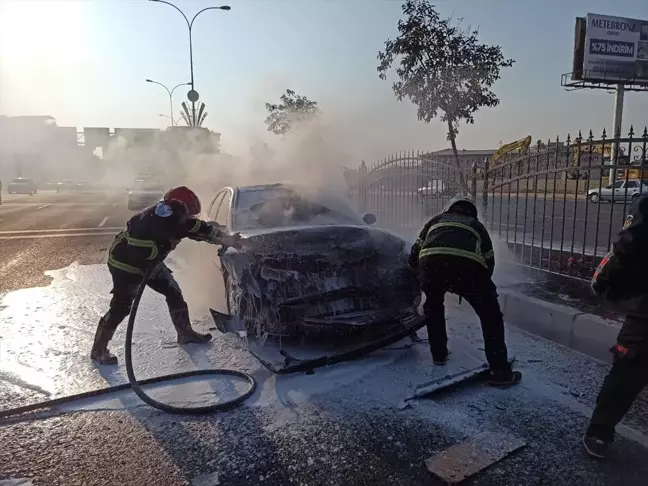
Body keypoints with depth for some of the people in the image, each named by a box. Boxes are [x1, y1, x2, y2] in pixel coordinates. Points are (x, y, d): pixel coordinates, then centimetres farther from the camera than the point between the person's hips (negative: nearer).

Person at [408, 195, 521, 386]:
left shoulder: (436, 220, 38)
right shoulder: (477, 226, 36)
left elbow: (414, 257, 34)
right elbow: (489, 263, 34)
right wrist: (465, 285, 50)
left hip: (431, 260, 1)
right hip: (468, 263, -1)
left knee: (433, 306, 31)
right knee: (491, 316, 17)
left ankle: (439, 355, 37)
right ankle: (500, 371, 16)